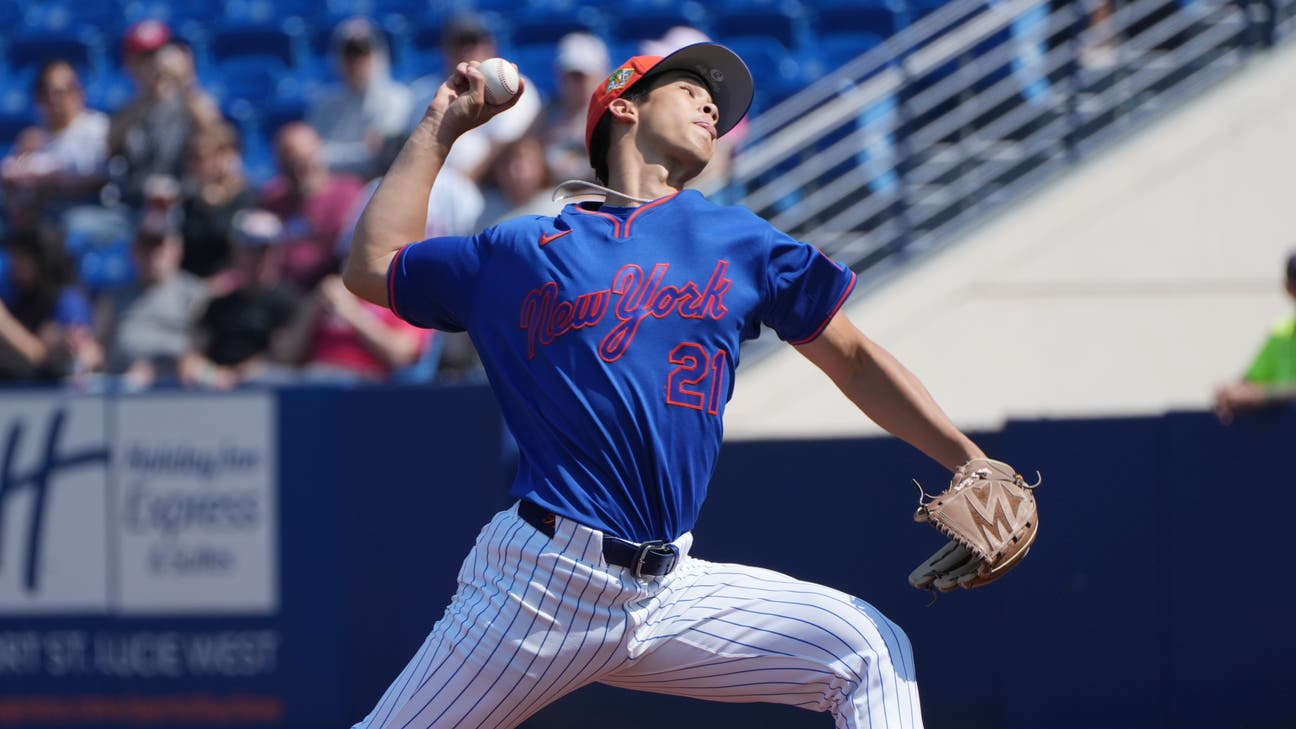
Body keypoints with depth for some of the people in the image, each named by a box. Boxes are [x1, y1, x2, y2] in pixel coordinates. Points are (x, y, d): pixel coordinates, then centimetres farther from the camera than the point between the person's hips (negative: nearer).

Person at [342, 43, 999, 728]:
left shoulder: (741, 242, 14)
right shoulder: (517, 251, 9)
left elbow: (853, 361, 18)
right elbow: (371, 268, 18)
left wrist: (970, 462, 11)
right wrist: (438, 130, 20)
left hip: (670, 593, 3)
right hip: (538, 587, -3)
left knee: (871, 650, -6)